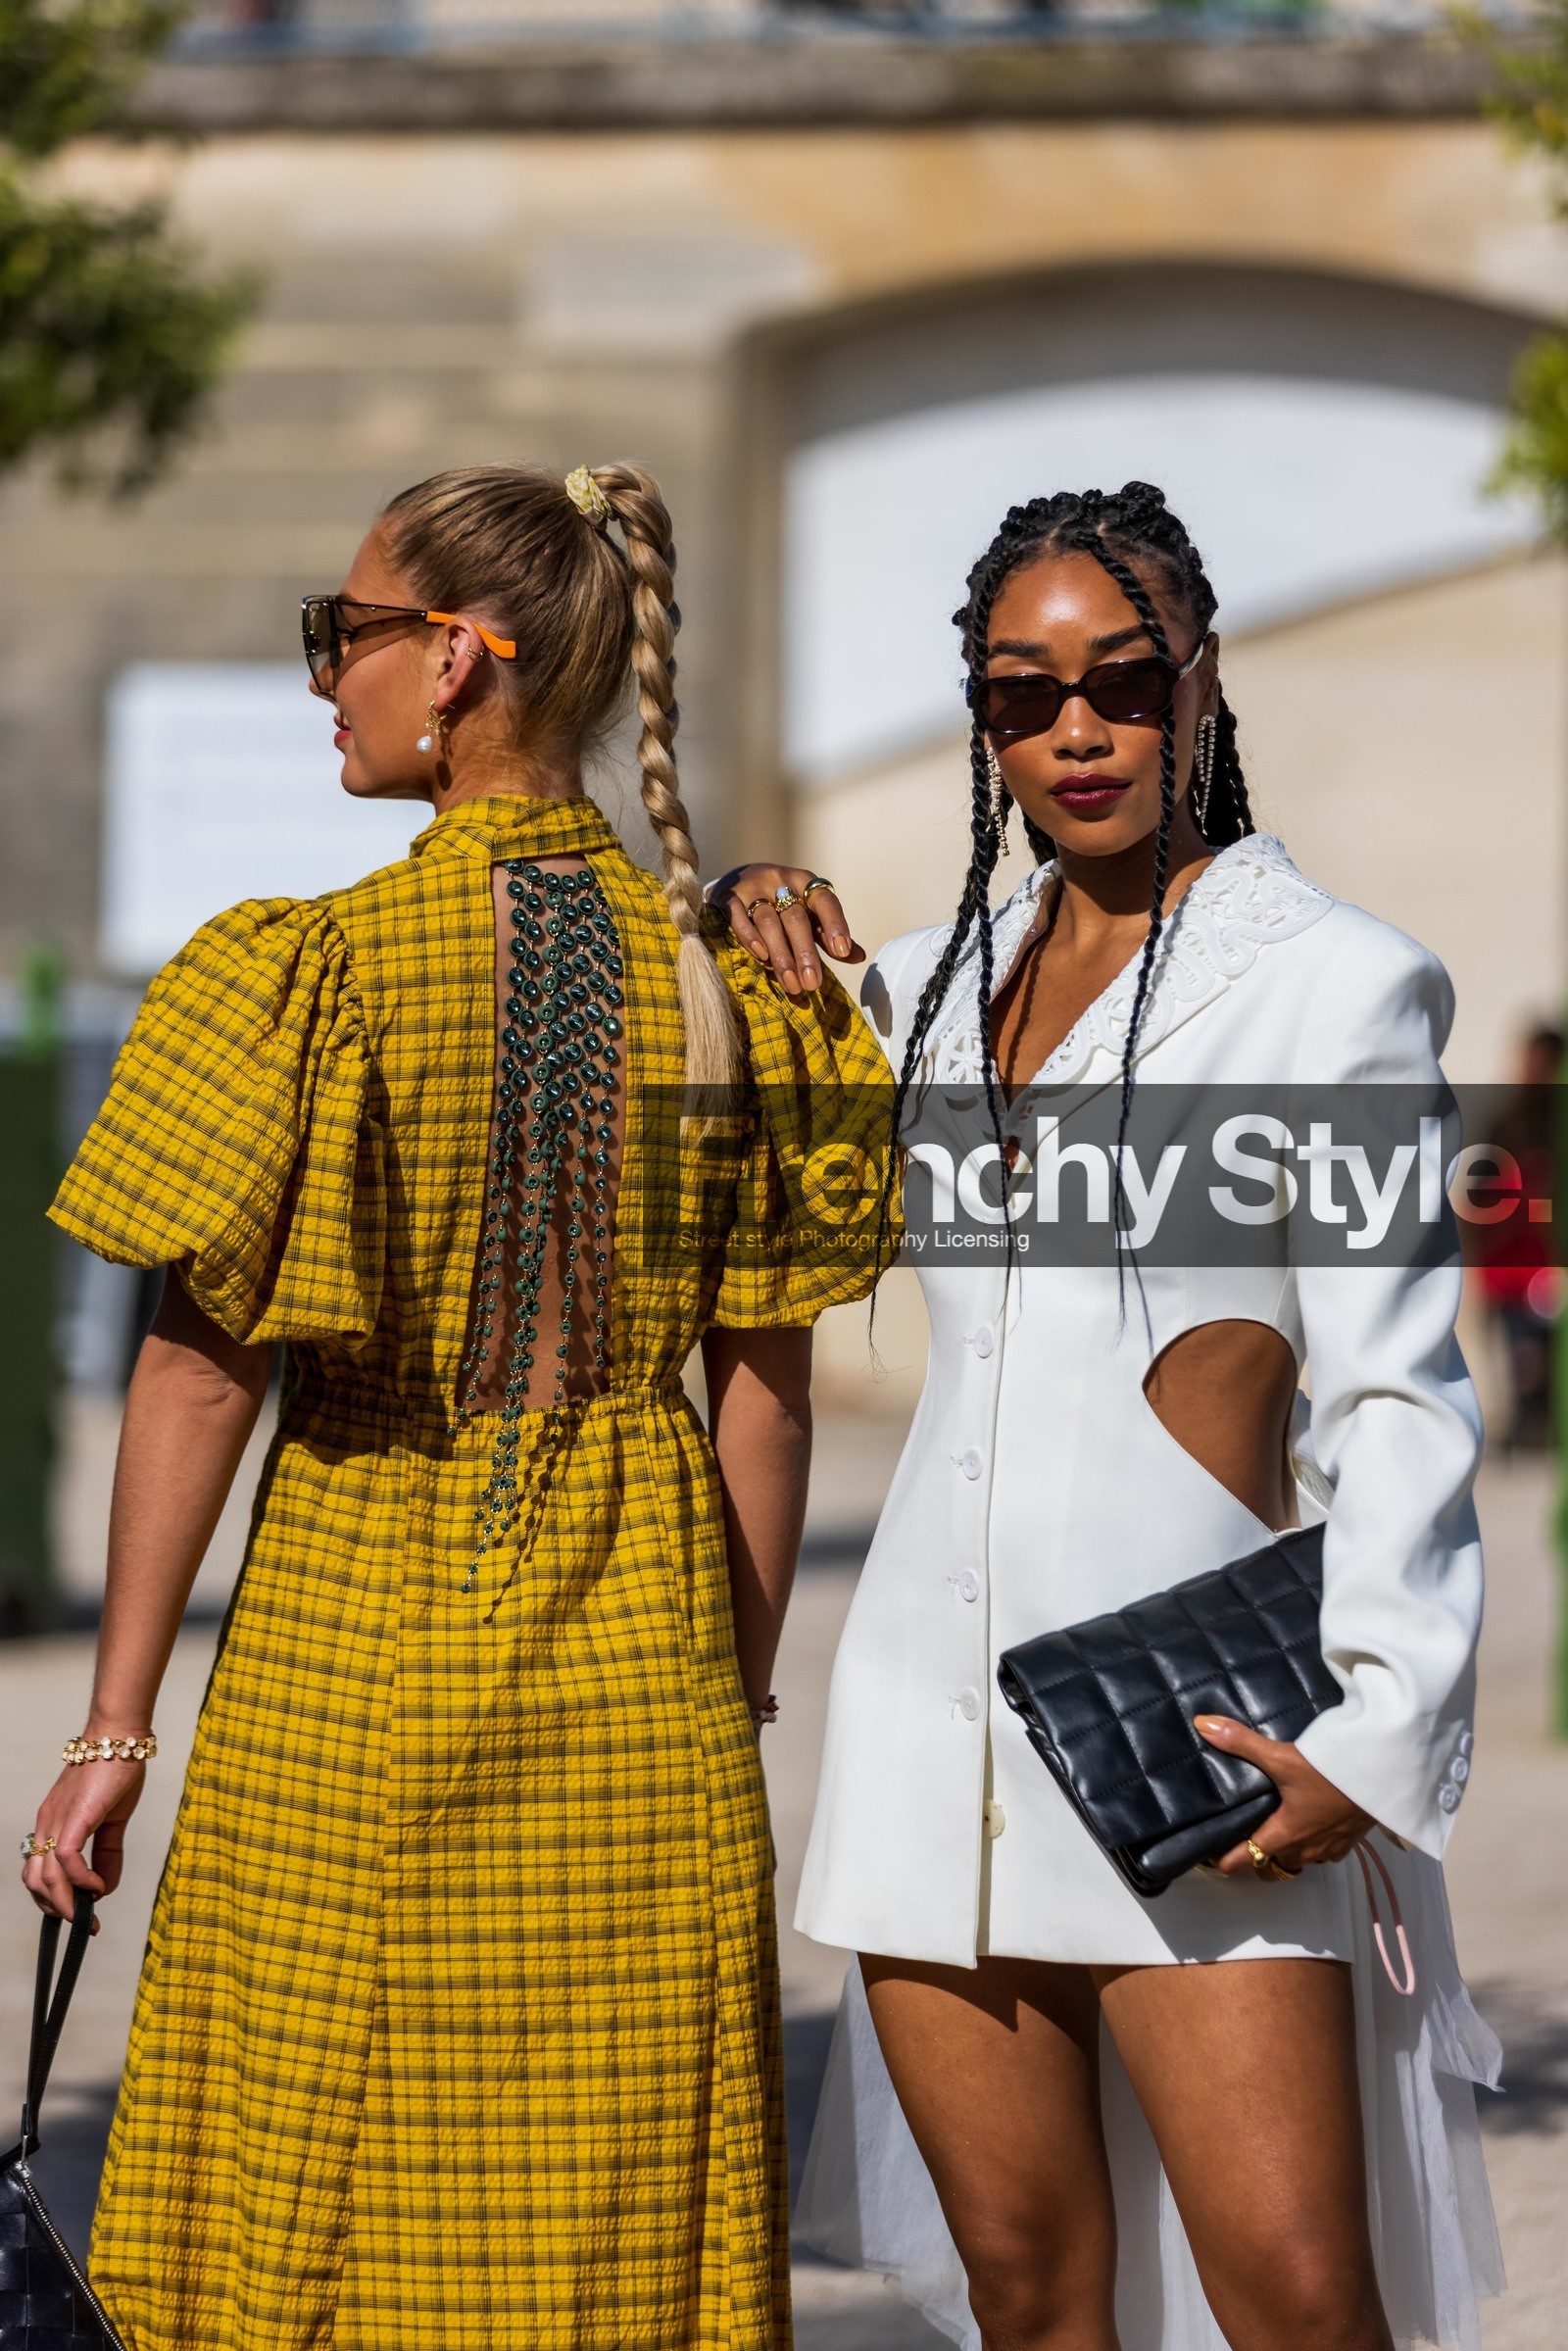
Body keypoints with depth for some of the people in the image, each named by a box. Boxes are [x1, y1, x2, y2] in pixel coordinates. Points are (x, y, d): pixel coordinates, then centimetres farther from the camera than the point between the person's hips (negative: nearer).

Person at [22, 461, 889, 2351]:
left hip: (348, 1648, -3)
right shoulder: (722, 978, 2)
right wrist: (736, 1699, 14)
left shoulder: (314, 974, -9)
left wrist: (114, 1729, -3)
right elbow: (764, 1399, 4)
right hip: (641, 1682, 4)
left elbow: (198, 1374, -9)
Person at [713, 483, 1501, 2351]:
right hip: (940, 1699, 5)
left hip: (1203, 1723, -5)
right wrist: (758, 935, 11)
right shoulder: (939, 979, 14)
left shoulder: (1333, 981, -1)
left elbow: (1396, 1403, -6)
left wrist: (1372, 1735, -18)